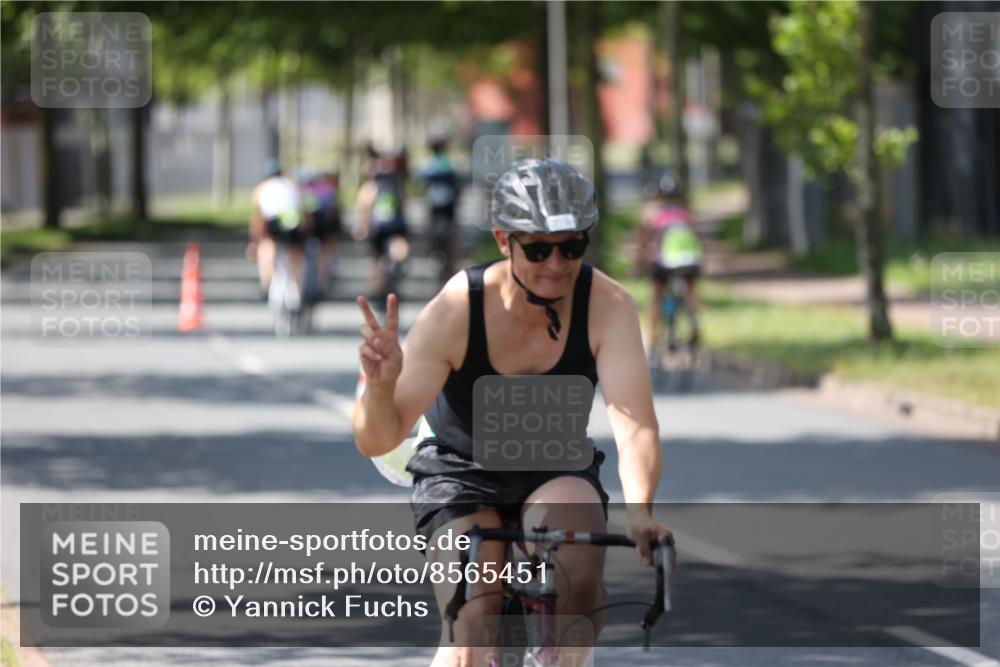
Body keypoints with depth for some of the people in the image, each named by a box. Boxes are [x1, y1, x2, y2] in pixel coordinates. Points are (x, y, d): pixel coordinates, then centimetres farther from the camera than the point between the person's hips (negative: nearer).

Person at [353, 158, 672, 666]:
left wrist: (638, 510, -52)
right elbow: (376, 441, -26)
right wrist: (380, 384, -48)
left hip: (556, 473, 1)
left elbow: (634, 425, -33)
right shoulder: (454, 311, -26)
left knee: (578, 560, -31)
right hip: (462, 475, -1)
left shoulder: (606, 306, -23)